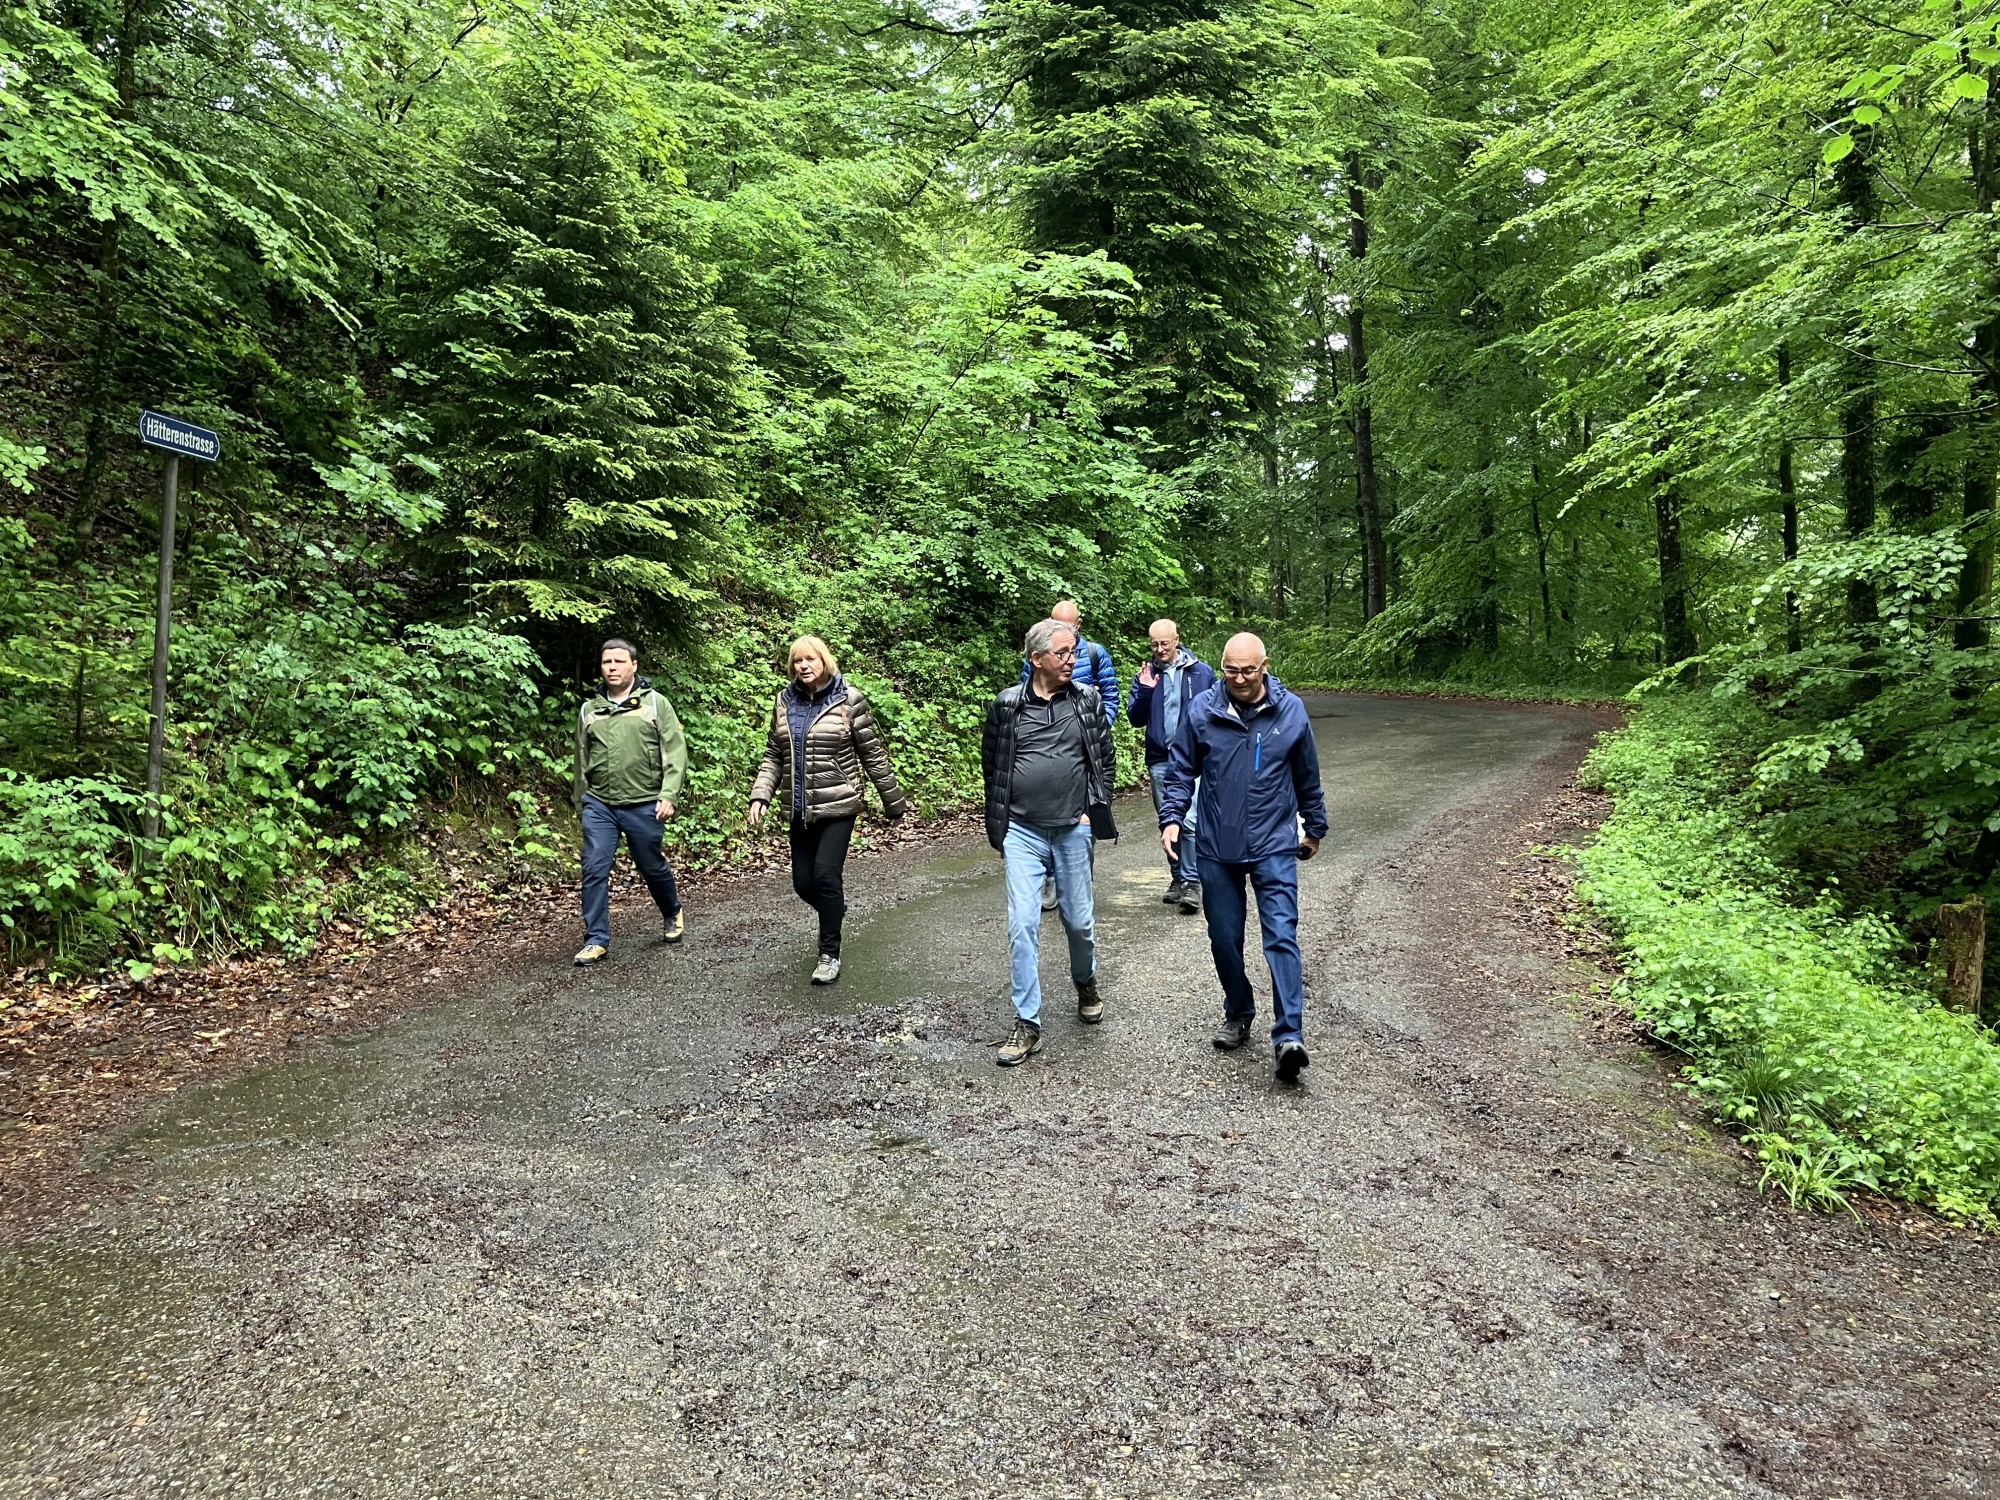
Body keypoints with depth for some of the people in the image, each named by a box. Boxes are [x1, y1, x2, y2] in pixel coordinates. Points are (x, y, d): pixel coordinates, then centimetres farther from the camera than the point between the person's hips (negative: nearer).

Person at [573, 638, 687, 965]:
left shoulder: (655, 703, -1)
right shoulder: (589, 711, 9)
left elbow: (675, 752, -6)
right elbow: (582, 762, 17)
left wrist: (668, 795, -15)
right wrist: (581, 803, 18)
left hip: (644, 805, -2)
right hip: (599, 805, 3)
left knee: (653, 867, 11)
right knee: (594, 870, -5)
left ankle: (672, 914, 39)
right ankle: (596, 940, 5)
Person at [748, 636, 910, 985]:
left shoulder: (848, 699, -7)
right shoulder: (785, 700, 5)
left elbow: (873, 754, -3)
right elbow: (773, 755, 10)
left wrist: (894, 800, 1)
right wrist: (760, 796, -3)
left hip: (838, 805, -4)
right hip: (801, 809, 5)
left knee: (825, 874, -13)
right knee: (803, 883, 6)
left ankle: (830, 954, 3)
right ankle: (835, 905, 41)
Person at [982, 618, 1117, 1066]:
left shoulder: (1088, 701, 1)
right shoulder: (1007, 705, -2)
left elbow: (1105, 760, 8)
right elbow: (992, 766, 6)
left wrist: (1094, 811, -1)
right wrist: (998, 827, 6)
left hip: (1073, 830, 1)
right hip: (1022, 832, -1)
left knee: (1079, 920, 13)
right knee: (1022, 925, -5)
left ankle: (1086, 984, 43)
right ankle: (1027, 1024, 4)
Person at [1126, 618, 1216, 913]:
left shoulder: (1201, 672, -1)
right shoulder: (1146, 674, 6)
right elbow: (1135, 718, 4)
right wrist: (1144, 691, -13)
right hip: (1159, 761, 4)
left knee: (1190, 821, -14)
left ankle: (1192, 882, -7)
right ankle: (1177, 877, 25)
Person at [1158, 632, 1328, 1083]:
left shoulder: (1291, 711, -3)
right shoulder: (1202, 711, -5)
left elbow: (1307, 777, 10)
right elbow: (1181, 771, 4)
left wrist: (1314, 827, 19)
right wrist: (1171, 817, -9)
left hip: (1274, 846, -1)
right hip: (1217, 848, 1)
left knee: (1282, 937, -10)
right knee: (1224, 938, 11)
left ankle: (1289, 1037, -10)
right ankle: (1238, 1015, 31)